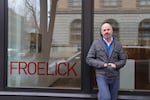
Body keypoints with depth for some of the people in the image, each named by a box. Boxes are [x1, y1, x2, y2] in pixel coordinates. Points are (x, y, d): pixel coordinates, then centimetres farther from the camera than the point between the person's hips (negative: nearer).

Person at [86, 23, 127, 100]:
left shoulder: (118, 44, 1)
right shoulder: (96, 43, -5)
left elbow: (123, 60, 5)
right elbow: (89, 59, -7)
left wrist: (115, 65, -16)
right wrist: (103, 65, -19)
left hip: (114, 76, 3)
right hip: (102, 76, -3)